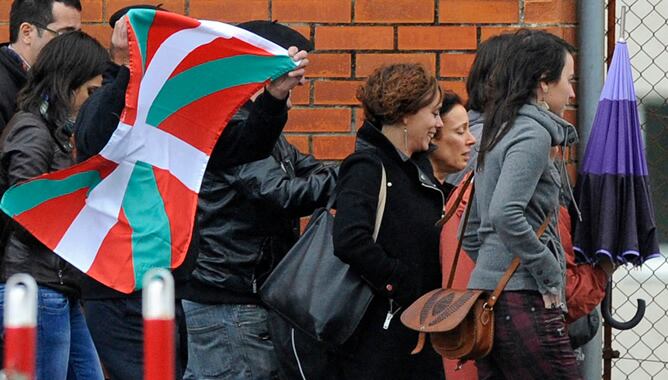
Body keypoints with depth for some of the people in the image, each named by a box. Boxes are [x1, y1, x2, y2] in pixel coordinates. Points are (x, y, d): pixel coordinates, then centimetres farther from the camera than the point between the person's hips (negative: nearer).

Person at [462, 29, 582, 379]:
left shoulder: (499, 134, 19)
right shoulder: (533, 134, -10)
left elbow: (471, 233, 23)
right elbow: (506, 215, -23)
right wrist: (549, 272, -15)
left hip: (486, 297, 9)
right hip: (523, 299, -9)